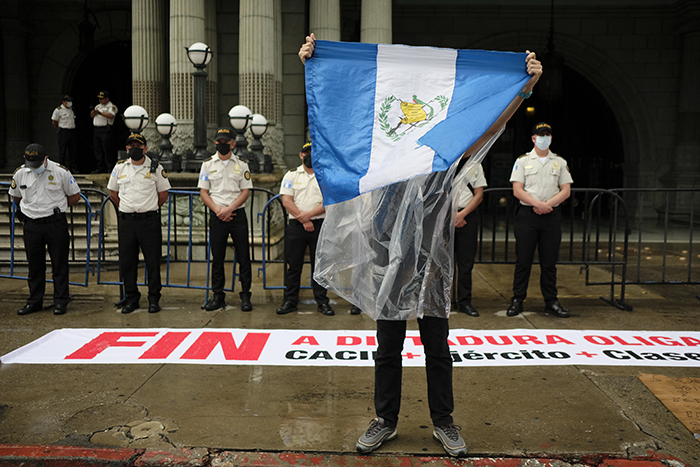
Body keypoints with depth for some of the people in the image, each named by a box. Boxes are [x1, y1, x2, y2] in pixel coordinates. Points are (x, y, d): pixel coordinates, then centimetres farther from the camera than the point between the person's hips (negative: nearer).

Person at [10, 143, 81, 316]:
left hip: (56, 224, -3)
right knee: (34, 266, 10)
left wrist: (56, 207, 1)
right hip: (31, 225, 3)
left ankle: (60, 301, 10)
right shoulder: (19, 174, 3)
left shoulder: (60, 172, -6)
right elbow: (16, 197, 20)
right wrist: (28, 210, 12)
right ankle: (35, 301, 21)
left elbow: (75, 195, 3)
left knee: (59, 264, 1)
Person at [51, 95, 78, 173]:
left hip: (73, 131, 6)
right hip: (63, 132, -6)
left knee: (73, 151, 7)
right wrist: (58, 130, 4)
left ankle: (73, 168, 12)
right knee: (62, 151, -2)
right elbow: (54, 122, -2)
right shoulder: (58, 110, -6)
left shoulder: (72, 109, 12)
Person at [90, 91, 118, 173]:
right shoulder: (98, 106, 21)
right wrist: (93, 112, -5)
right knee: (98, 150, 8)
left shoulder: (111, 106, -3)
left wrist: (99, 112, -23)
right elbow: (92, 116, 17)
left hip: (105, 130, -8)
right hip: (96, 130, 8)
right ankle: (100, 168, 14)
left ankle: (110, 169, -4)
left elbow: (111, 115, -20)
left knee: (107, 150, -9)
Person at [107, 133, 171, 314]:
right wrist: (128, 209, 14)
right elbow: (113, 193, 18)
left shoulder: (155, 168, 2)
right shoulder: (119, 167, 9)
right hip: (126, 221, 3)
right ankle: (131, 298, 19)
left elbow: (163, 194, 7)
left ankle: (154, 299, 11)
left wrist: (148, 209, 9)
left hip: (149, 220, -3)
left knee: (153, 261, 0)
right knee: (127, 262, 6)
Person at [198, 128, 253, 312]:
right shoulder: (207, 164, 8)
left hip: (238, 214, -1)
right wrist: (218, 210, -9)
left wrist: (229, 209, -11)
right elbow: (203, 193, 5)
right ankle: (218, 296, 14)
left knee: (243, 256, -1)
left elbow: (246, 191, 1)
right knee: (217, 257, 5)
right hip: (217, 217, 1)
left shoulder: (241, 165, 6)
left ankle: (245, 295, 7)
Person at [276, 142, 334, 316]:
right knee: (293, 265, 3)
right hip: (295, 226, 0)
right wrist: (303, 220, -10)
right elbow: (286, 201, -1)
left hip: (319, 225, 0)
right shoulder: (291, 175, 9)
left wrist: (308, 214, -15)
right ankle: (290, 301, 12)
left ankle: (322, 302, 12)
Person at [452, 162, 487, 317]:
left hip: (468, 216, 1)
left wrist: (462, 214, -7)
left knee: (466, 262, 1)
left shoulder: (475, 165, 11)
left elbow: (479, 194, 6)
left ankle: (464, 302, 10)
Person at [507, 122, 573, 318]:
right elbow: (517, 190, -3)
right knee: (523, 260, 1)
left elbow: (566, 190, 6)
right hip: (527, 215, -2)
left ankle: (551, 302, 13)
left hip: (551, 216, 2)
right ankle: (517, 300, 9)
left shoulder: (560, 162, 12)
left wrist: (548, 204, -10)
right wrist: (538, 204, -14)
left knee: (549, 261, 5)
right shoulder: (523, 160, 6)